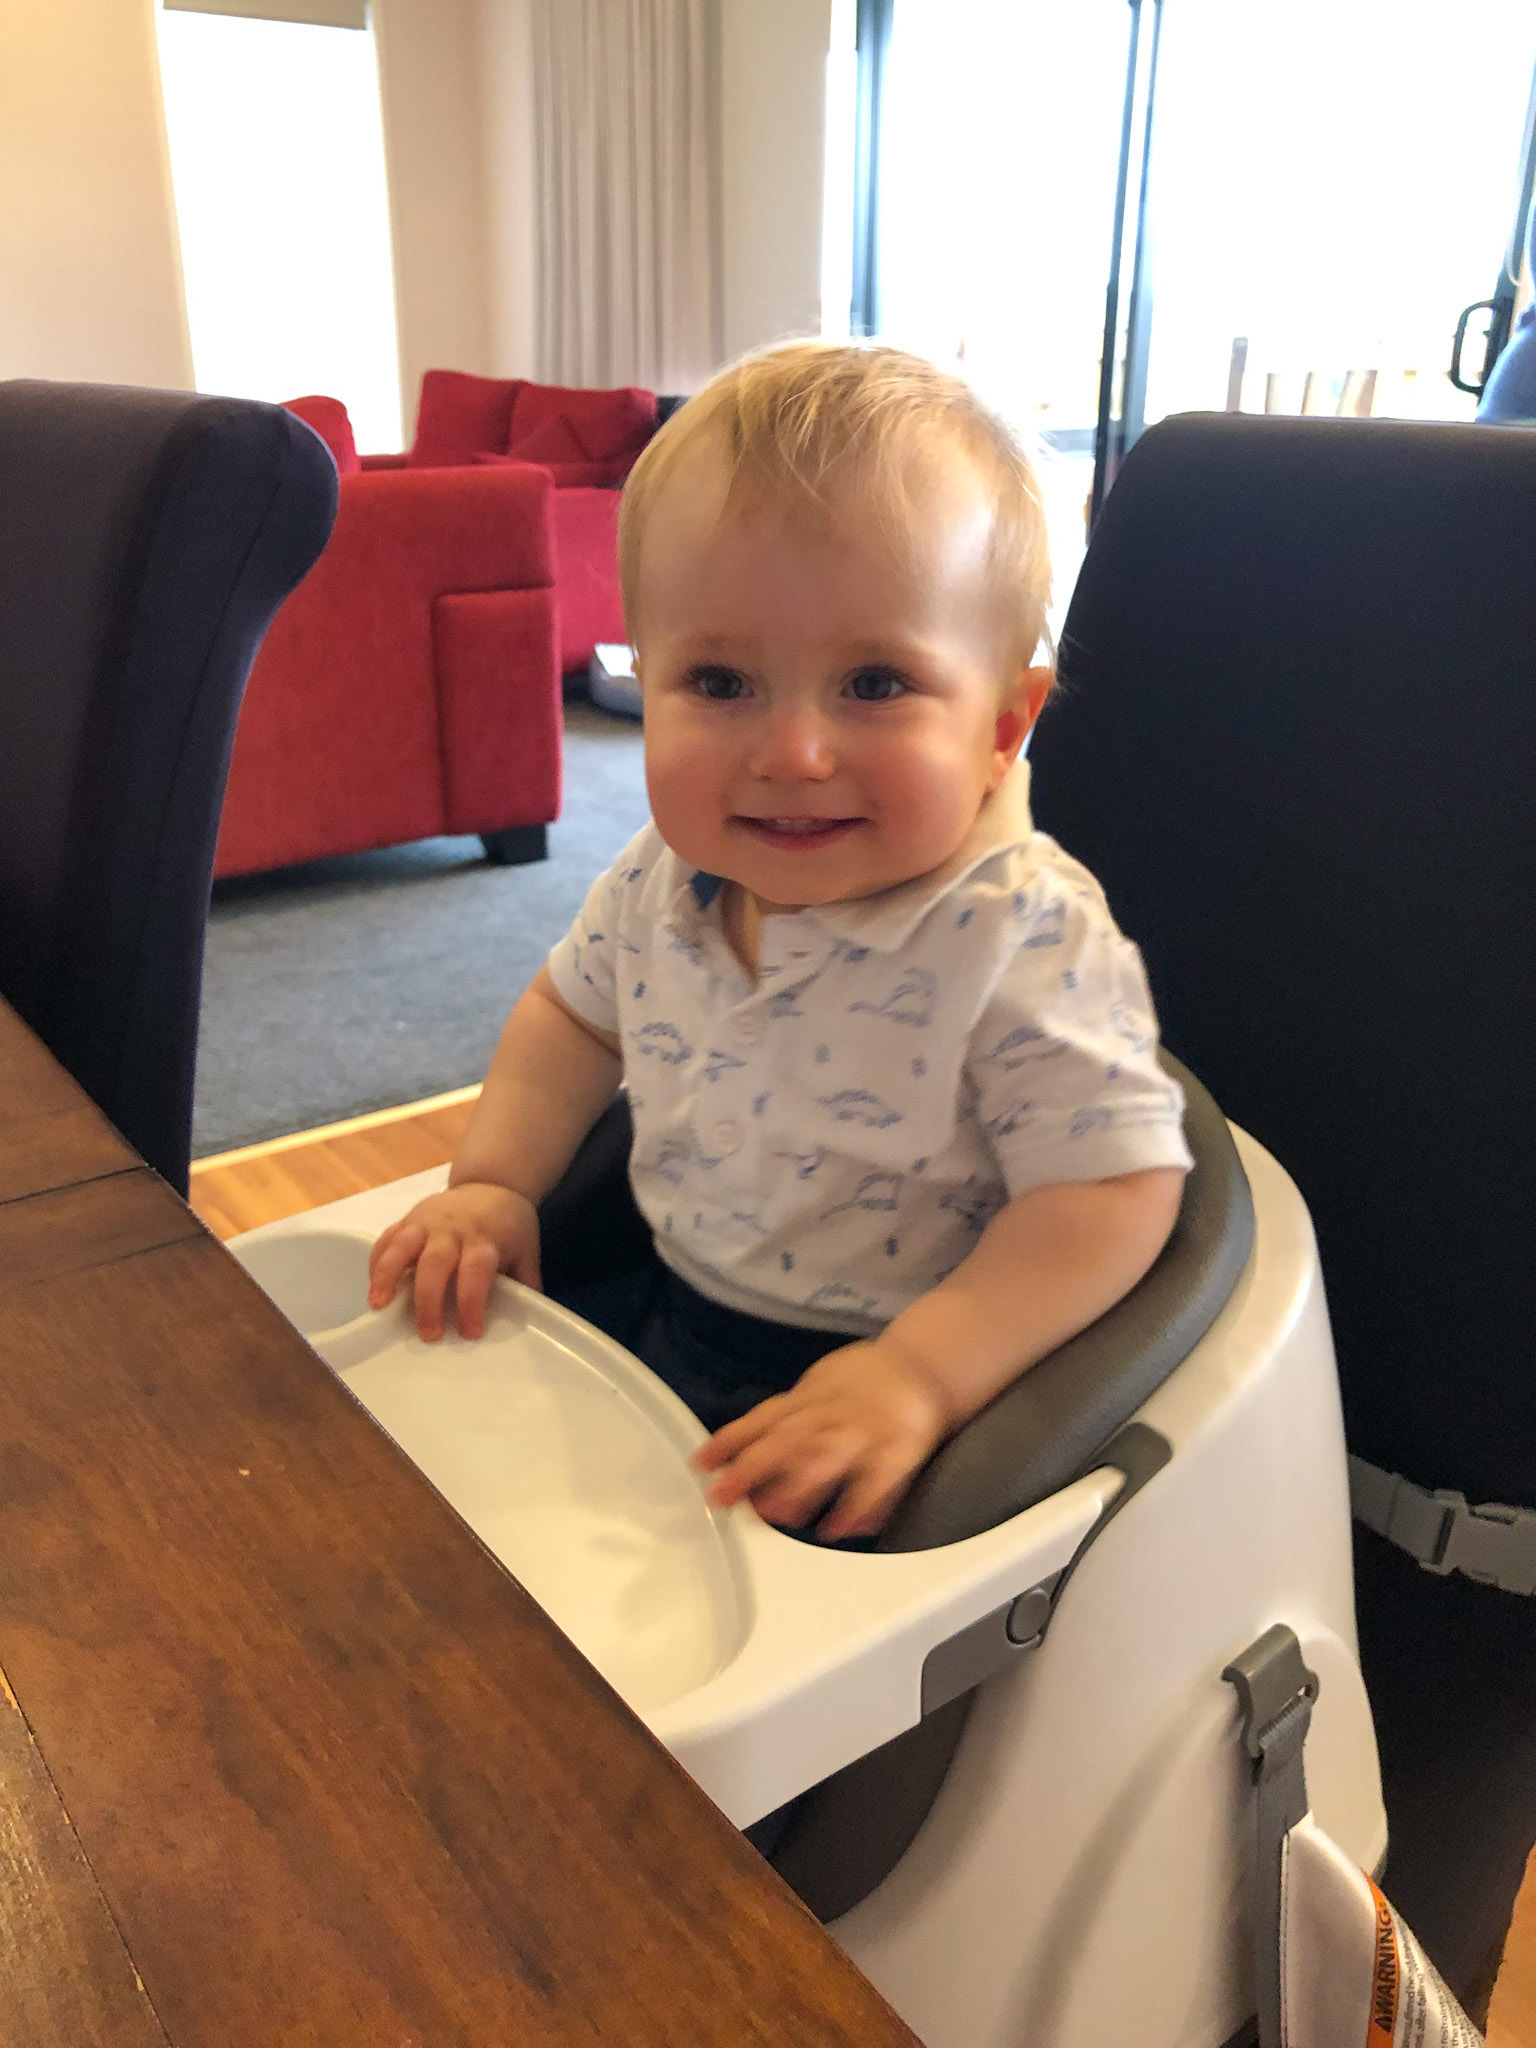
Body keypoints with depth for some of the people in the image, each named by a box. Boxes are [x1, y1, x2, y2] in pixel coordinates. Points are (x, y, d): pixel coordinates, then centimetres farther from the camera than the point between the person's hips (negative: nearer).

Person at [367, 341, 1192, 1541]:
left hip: (861, 1372, -5)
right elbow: (575, 1012, 11)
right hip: (662, 1313, 6)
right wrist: (495, 1183, 0)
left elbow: (1116, 1185, -26)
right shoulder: (666, 878, -8)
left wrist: (920, 1373, -35)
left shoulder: (1024, 942, -27)